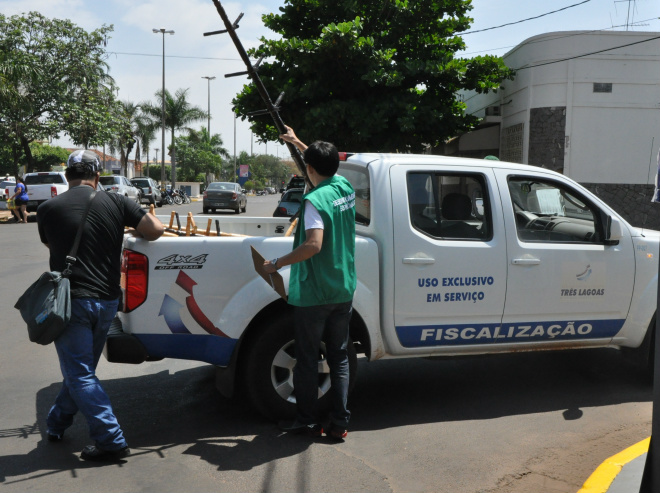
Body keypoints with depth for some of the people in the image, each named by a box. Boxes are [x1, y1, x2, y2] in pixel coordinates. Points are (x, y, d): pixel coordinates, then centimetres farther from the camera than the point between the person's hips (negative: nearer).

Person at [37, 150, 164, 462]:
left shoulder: (48, 209, -3)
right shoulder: (115, 203, -2)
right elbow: (155, 230, -3)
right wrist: (132, 231, 17)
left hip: (70, 302, -3)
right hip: (106, 301, 4)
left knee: (80, 375, 3)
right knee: (82, 369, 21)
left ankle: (111, 441, 0)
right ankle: (56, 424, 36)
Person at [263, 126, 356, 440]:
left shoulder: (315, 199, -18)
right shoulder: (345, 188, 5)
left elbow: (313, 245, -29)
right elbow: (328, 166, 26)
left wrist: (277, 264, -19)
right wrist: (298, 142, 36)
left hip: (312, 295, -7)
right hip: (343, 292, 7)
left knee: (307, 360, 8)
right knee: (339, 358, 12)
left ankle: (307, 421, 20)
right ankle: (339, 423, 16)